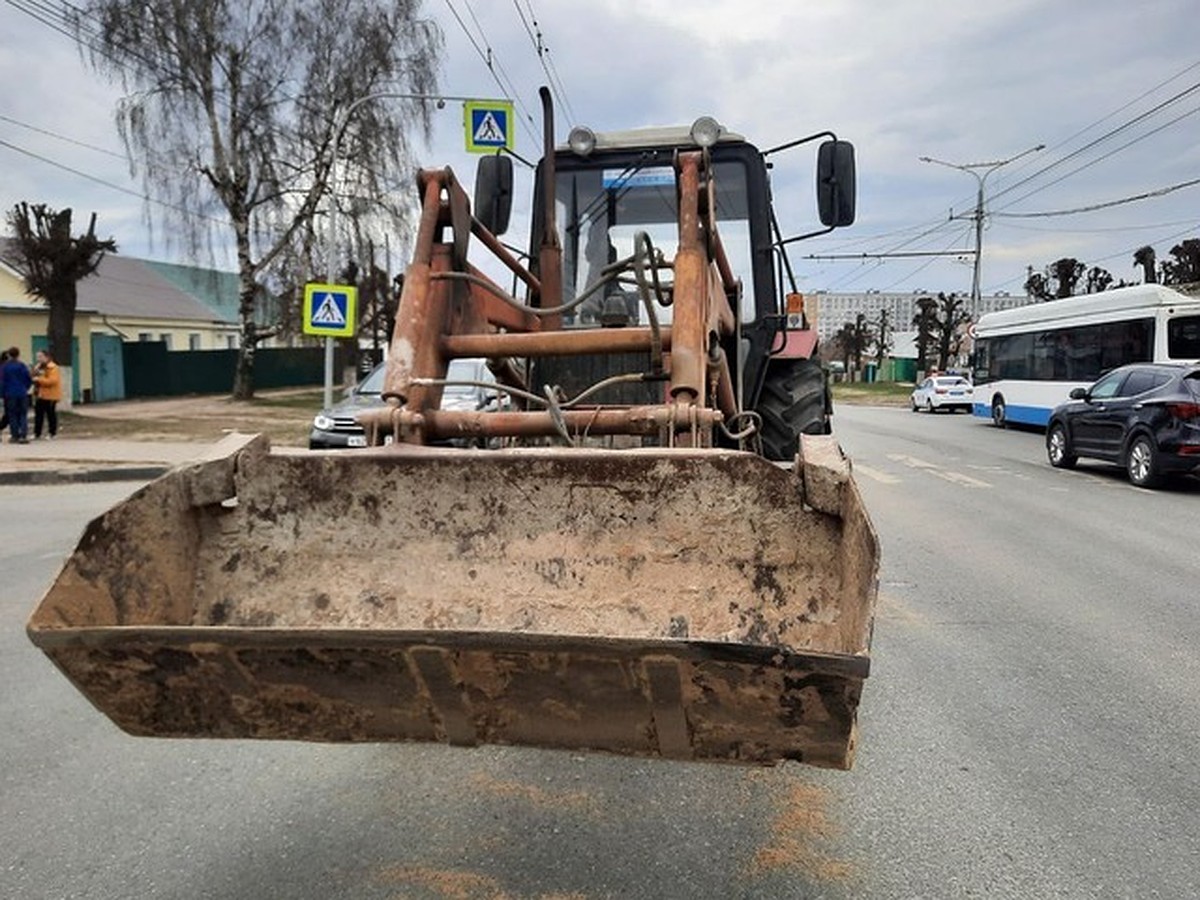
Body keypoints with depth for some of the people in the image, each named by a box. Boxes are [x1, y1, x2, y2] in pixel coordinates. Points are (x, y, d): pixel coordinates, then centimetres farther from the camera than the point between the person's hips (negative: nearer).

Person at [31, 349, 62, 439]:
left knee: (51, 415, -1)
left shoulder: (53, 368, -11)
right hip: (39, 395, 8)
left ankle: (52, 434, 7)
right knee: (38, 415, 7)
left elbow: (52, 381, -22)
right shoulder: (38, 367, 16)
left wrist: (39, 379, -23)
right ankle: (37, 434, 12)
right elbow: (35, 378, 27)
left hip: (50, 396, -8)